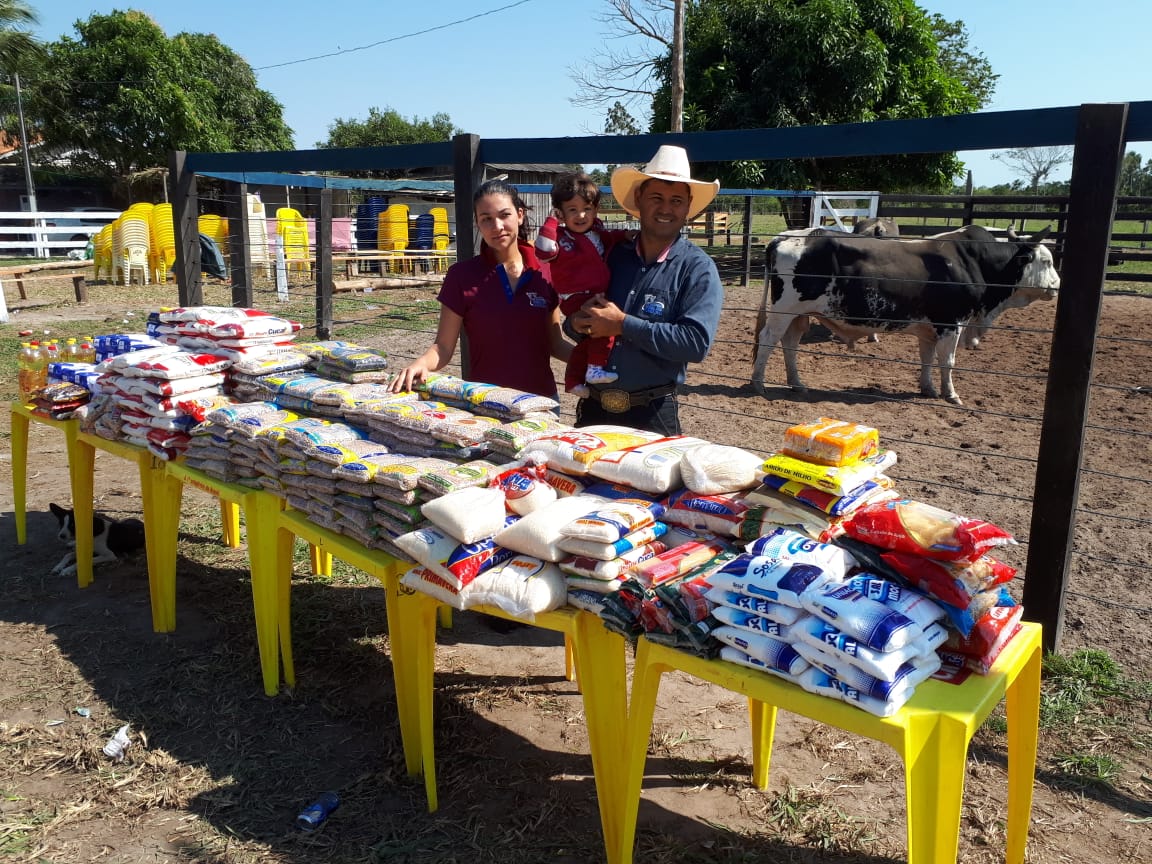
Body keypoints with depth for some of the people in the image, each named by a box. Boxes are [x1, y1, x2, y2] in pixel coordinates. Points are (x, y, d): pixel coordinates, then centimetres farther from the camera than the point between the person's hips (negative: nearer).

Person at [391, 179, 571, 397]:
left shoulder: (543, 272, -3)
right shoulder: (462, 275, -8)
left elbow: (555, 344, 5)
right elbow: (444, 347, -6)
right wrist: (422, 363, -25)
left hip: (540, 400, 2)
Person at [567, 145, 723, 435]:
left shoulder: (698, 268, -9)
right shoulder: (612, 255, 5)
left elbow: (697, 342, -21)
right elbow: (573, 319, 12)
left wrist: (623, 325, -20)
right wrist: (577, 323, -12)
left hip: (652, 414, -4)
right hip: (592, 408, 4)